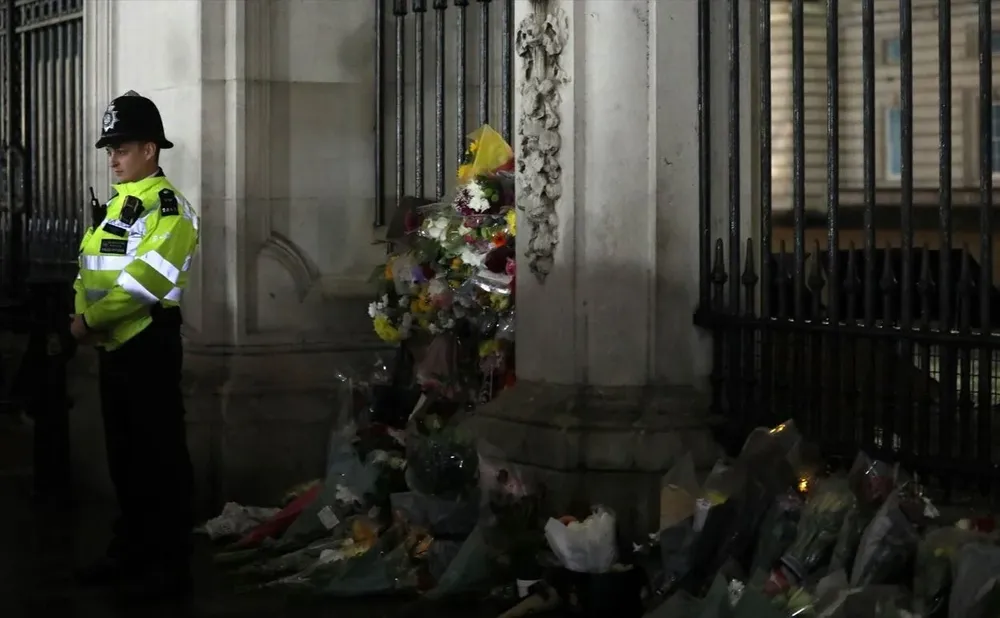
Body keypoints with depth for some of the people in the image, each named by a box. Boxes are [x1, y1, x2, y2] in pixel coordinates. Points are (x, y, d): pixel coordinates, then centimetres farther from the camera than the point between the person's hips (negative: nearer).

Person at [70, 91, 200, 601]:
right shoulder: (114, 205, 16)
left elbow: (144, 280, -22)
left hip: (149, 347, -9)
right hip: (112, 347, 9)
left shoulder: (168, 207, -12)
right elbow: (90, 265, 15)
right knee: (123, 454, 15)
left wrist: (91, 319, -17)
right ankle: (130, 552, 25)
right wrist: (81, 313, -3)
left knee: (160, 456, -4)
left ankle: (171, 564, 1)